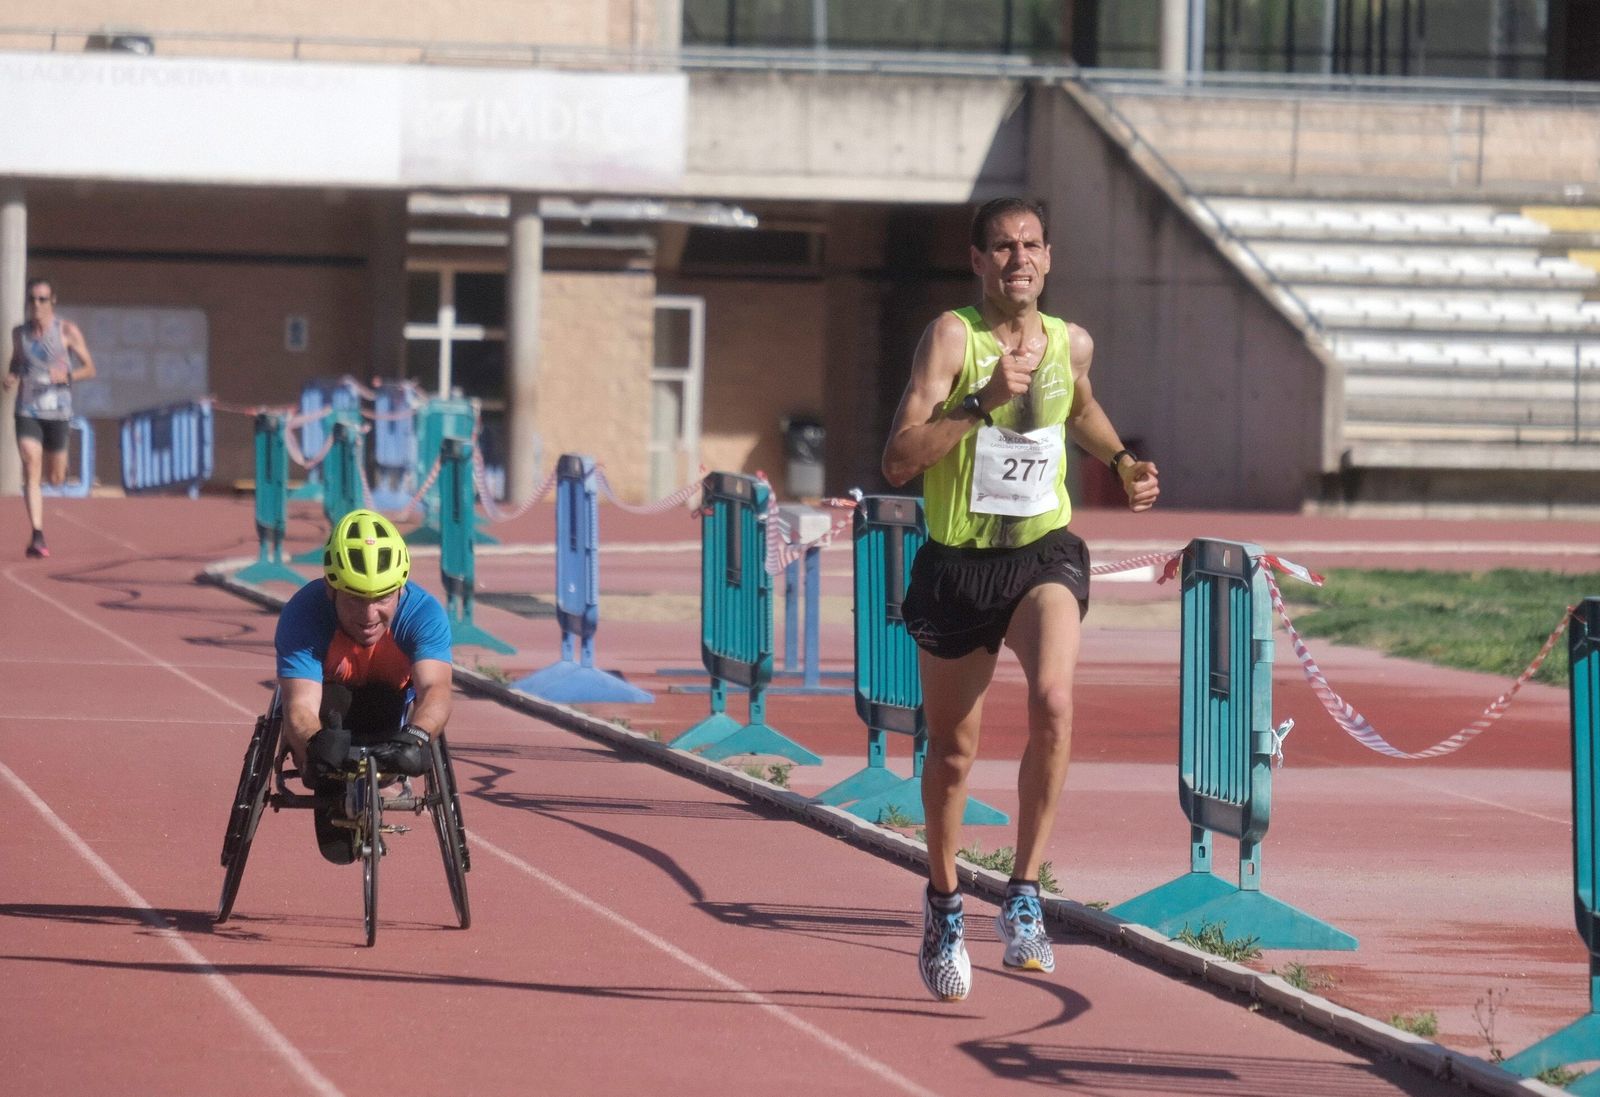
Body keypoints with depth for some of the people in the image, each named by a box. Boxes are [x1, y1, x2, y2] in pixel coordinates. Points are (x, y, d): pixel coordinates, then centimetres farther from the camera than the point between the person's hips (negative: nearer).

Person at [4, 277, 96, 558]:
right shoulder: (19, 332, 6)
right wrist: (10, 377, 1)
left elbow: (89, 368, 2)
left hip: (57, 411, -1)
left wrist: (67, 375, -18)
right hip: (27, 411, 1)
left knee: (55, 478, 9)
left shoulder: (67, 331, -3)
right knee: (31, 470, -16)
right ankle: (37, 536, -21)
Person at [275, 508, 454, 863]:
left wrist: (415, 736, -68)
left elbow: (435, 688, -45)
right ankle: (332, 809, -19)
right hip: (325, 724, -2)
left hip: (386, 718, 2)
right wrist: (316, 744, -66)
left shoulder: (424, 614, -28)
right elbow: (300, 707, -42)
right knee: (330, 700, -35)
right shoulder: (303, 614, -32)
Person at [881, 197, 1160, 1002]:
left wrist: (1122, 464, 14)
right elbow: (898, 460, -20)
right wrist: (982, 402, -28)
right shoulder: (952, 336, -11)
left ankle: (1024, 898, -19)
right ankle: (943, 905, 37)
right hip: (957, 564, -1)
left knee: (1054, 701, -27)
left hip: (1045, 555, 1)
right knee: (953, 749, 12)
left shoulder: (1071, 344, 3)